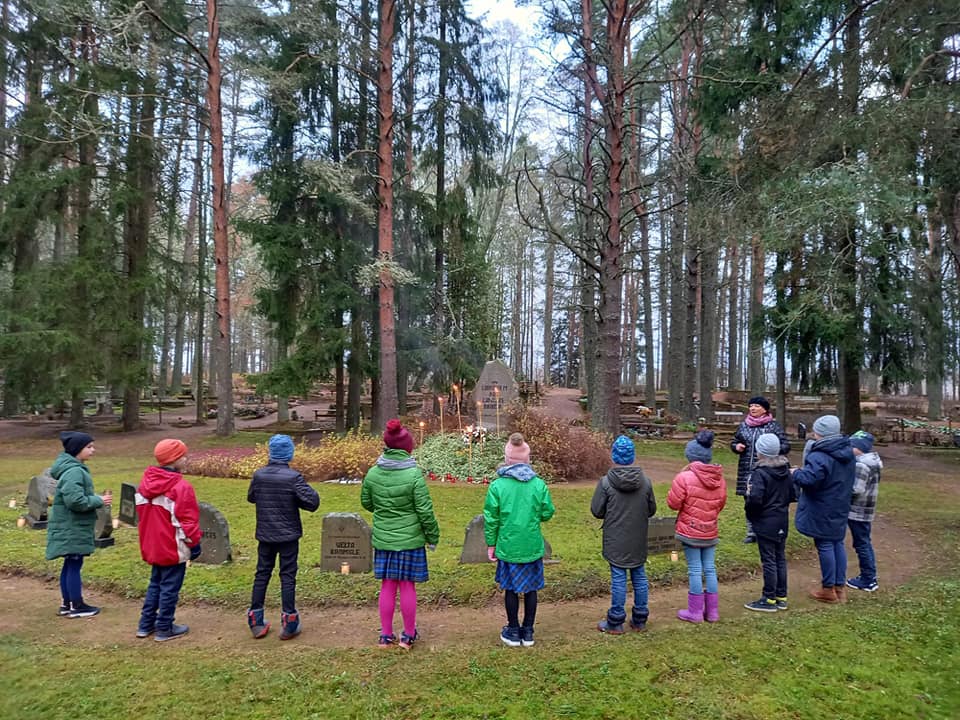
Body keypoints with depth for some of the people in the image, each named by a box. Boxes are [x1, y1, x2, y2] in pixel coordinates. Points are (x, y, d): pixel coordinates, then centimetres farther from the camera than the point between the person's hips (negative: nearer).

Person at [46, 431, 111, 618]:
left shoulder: (74, 468, 12)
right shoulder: (74, 472, -22)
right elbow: (75, 500, -28)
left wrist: (97, 498, 8)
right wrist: (99, 501, -17)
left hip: (72, 527, 10)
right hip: (72, 528, -10)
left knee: (70, 565, 15)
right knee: (74, 565, -1)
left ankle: (66, 604, 24)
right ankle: (76, 606, 8)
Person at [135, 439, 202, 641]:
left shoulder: (146, 482, 4)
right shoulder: (181, 487, -21)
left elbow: (142, 513, 13)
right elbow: (187, 520, -18)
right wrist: (194, 543, -7)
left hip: (153, 546, 8)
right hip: (174, 548, -8)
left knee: (155, 584, 21)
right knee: (170, 587, 4)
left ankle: (146, 625, 28)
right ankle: (164, 629, 13)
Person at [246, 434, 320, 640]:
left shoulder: (259, 475, -4)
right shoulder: (293, 477, -16)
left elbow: (250, 497, 13)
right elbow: (313, 502, -19)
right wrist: (294, 499, -2)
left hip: (265, 535, 4)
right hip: (288, 535, -3)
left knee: (262, 574, 14)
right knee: (287, 576, 4)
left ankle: (256, 622, 20)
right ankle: (289, 623, 9)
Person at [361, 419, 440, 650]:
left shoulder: (372, 473, -5)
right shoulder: (414, 474, -17)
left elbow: (366, 503, 10)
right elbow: (425, 510, -13)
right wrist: (433, 536, 1)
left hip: (383, 540, 4)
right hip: (410, 540, -4)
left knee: (387, 587, 13)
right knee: (407, 586, 8)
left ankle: (386, 635, 24)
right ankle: (408, 635, 22)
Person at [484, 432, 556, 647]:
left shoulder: (497, 485, -11)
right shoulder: (539, 484, -8)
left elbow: (491, 519, -6)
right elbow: (547, 513, -1)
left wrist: (491, 545, 5)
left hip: (507, 547, -1)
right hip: (533, 547, 1)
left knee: (510, 589, 13)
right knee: (530, 589, 14)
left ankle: (513, 631, 24)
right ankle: (528, 631, 24)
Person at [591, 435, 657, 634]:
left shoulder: (606, 482, -15)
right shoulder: (645, 481, -5)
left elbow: (596, 511, -9)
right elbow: (652, 509, 5)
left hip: (616, 541, -3)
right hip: (638, 541, 3)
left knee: (618, 578, 4)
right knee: (639, 576, 13)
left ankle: (615, 622, 13)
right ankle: (640, 620, 24)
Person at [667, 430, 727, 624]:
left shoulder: (685, 478, -20)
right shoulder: (719, 478, 0)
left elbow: (673, 503, -13)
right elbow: (721, 504, 11)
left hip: (690, 531, -5)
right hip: (711, 532, 5)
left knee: (695, 570, 3)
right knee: (710, 569, 13)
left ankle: (695, 612, 11)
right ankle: (712, 611, 21)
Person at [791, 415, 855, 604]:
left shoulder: (820, 456, -25)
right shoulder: (847, 452, 6)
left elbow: (809, 479, -32)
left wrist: (796, 473, -12)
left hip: (822, 510, -8)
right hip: (840, 507, 8)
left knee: (825, 545, 1)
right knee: (838, 543, 16)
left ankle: (828, 589, 11)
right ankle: (840, 586, 24)